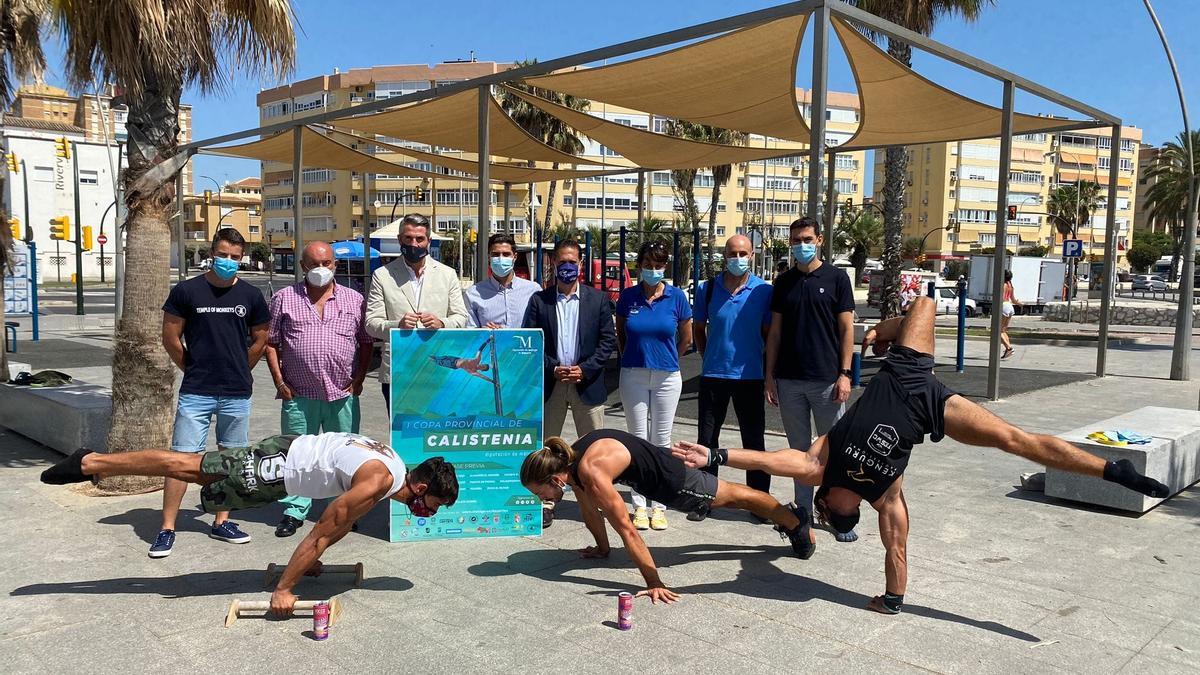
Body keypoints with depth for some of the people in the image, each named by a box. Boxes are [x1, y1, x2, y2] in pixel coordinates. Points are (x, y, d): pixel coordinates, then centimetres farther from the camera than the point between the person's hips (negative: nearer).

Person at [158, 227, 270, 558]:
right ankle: (167, 528, 6)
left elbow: (259, 340, 13)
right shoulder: (186, 291, -2)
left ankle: (221, 522, 24)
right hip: (195, 393, -2)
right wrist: (194, 369, 6)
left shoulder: (251, 296, 3)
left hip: (237, 394, 3)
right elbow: (170, 338, 3)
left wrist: (237, 372, 11)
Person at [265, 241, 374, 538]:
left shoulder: (354, 299, 7)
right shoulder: (285, 298, 5)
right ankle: (294, 511, 19)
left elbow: (367, 342, 10)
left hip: (343, 394, 1)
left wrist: (359, 379, 2)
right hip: (298, 395, -1)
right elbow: (271, 343, 7)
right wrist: (280, 382, -1)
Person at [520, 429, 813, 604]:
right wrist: (602, 549, 17)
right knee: (728, 497, 27)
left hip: (668, 477, -8)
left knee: (735, 496, 16)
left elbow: (626, 529, -37)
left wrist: (654, 583, -33)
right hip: (649, 480, 8)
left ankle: (794, 520, 40)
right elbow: (589, 510, 4)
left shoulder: (591, 472, -39)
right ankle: (785, 519, 51)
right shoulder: (568, 462, -13)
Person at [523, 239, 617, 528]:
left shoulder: (598, 299, 3)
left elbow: (608, 341, 0)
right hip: (550, 384, 1)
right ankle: (546, 502, 16)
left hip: (587, 383, 0)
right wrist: (553, 369, -12)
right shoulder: (539, 300, 3)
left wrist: (585, 370, -11)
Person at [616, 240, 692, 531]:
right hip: (633, 376, 1)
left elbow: (686, 338, 8)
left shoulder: (676, 297, -4)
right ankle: (639, 506, 13)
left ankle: (659, 506, 15)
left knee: (661, 441, 6)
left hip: (666, 377, 0)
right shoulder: (628, 296, -1)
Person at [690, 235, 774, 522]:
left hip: (750, 375, -1)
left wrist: (766, 365, 3)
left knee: (754, 439, 8)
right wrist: (709, 356, 7)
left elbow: (769, 332, 5)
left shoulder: (764, 291, -3)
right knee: (707, 438, 7)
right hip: (713, 374, 1)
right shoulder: (707, 289, 1)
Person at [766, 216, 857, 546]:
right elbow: (775, 331, 10)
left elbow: (846, 329, -1)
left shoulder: (836, 278, 1)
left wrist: (844, 374, -8)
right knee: (799, 449, 11)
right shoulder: (784, 282, 9)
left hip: (826, 380, -3)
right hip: (789, 380, 3)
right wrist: (770, 375, 4)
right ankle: (803, 510, 20)